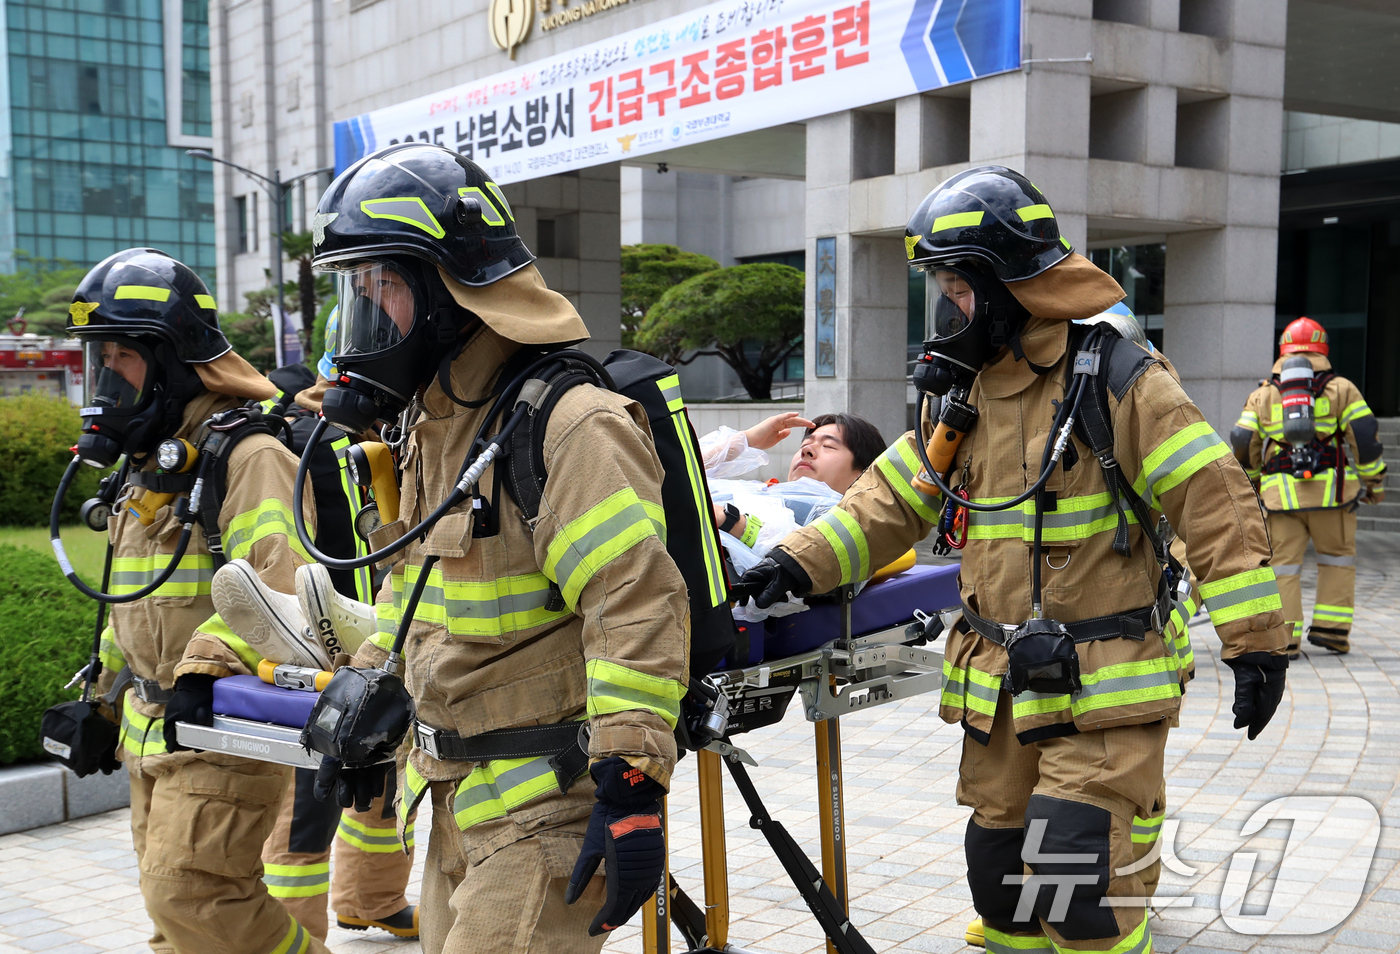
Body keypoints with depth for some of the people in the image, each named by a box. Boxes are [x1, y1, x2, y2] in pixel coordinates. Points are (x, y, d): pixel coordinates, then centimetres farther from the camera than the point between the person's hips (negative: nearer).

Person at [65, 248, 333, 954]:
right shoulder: (148, 466, 16)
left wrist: (205, 669, -35)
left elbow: (283, 582, -29)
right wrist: (104, 696, 24)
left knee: (192, 896, -13)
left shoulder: (247, 456, -16)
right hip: (152, 730, 10)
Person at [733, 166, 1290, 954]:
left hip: (1105, 693, -7)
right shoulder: (962, 400, 9)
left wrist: (1257, 640, -15)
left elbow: (1215, 502, -13)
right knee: (1001, 875, 14)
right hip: (1002, 691, 7)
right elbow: (893, 500, 12)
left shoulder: (1115, 383, -12)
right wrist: (802, 563, -1)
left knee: (1075, 876, -11)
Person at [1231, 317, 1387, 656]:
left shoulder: (1262, 395, 11)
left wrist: (1250, 482, 23)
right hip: (1331, 491, -1)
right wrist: (1374, 484, 13)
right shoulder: (1341, 389, 7)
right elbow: (1366, 438, 2)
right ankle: (1331, 628, 11)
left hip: (1281, 496, 1)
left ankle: (1284, 638, -1)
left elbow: (1242, 446, 7)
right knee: (1337, 558, 15)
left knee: (1284, 564, 4)